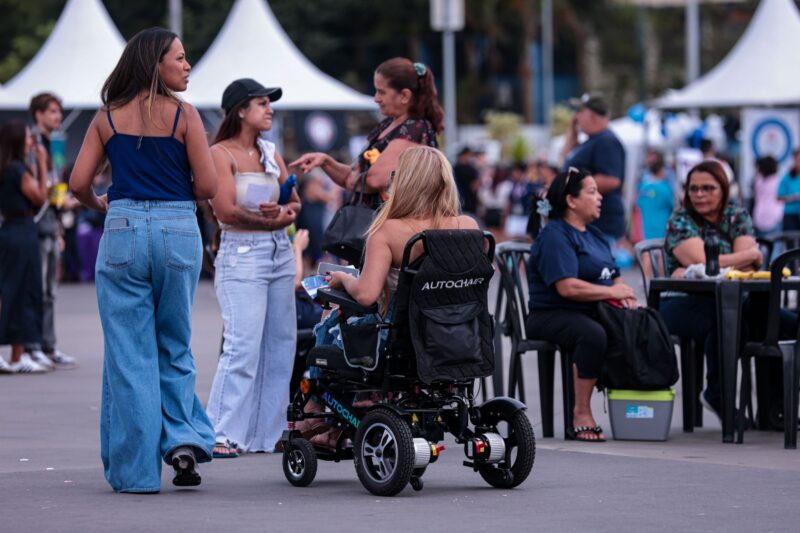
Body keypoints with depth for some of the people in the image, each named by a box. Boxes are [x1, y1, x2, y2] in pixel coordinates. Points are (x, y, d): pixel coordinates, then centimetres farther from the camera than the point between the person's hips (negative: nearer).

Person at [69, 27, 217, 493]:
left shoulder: (108, 118, 4)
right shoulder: (184, 115, -3)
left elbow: (79, 182, 1)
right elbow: (208, 187, -5)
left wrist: (98, 205, 22)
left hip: (123, 231, 1)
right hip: (178, 231, -1)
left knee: (129, 354, 5)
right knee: (175, 347, 17)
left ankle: (136, 470, 5)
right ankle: (184, 435, 0)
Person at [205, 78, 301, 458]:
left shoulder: (270, 152, 16)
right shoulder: (221, 153, -5)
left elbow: (294, 204, 11)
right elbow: (226, 211, -14)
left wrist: (282, 210, -12)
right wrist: (272, 220, -6)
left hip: (280, 253, 8)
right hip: (241, 254, -7)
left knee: (279, 345, 6)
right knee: (243, 347, -14)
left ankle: (267, 433, 12)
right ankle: (222, 435, -11)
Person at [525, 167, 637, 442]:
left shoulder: (593, 234, 22)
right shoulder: (554, 236, -8)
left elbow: (614, 277, 21)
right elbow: (567, 287, -20)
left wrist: (625, 294, -3)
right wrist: (611, 292, -11)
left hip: (592, 313, 8)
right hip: (552, 315, -8)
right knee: (593, 335, -38)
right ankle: (581, 415, -29)